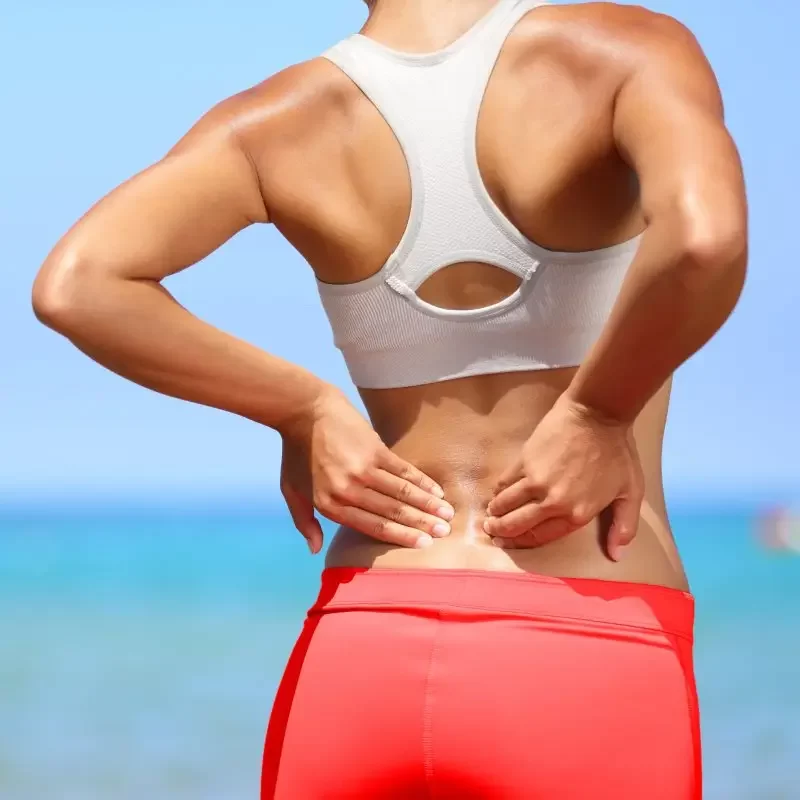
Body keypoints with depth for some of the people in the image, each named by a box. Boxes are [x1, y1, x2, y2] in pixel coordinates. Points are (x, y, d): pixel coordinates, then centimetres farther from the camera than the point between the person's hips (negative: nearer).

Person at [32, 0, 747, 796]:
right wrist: (599, 412, -9)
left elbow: (76, 286, -13)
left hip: (361, 664, 3)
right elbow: (705, 236, -27)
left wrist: (306, 414, -2)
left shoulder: (285, 119, 1)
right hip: (586, 675, -3)